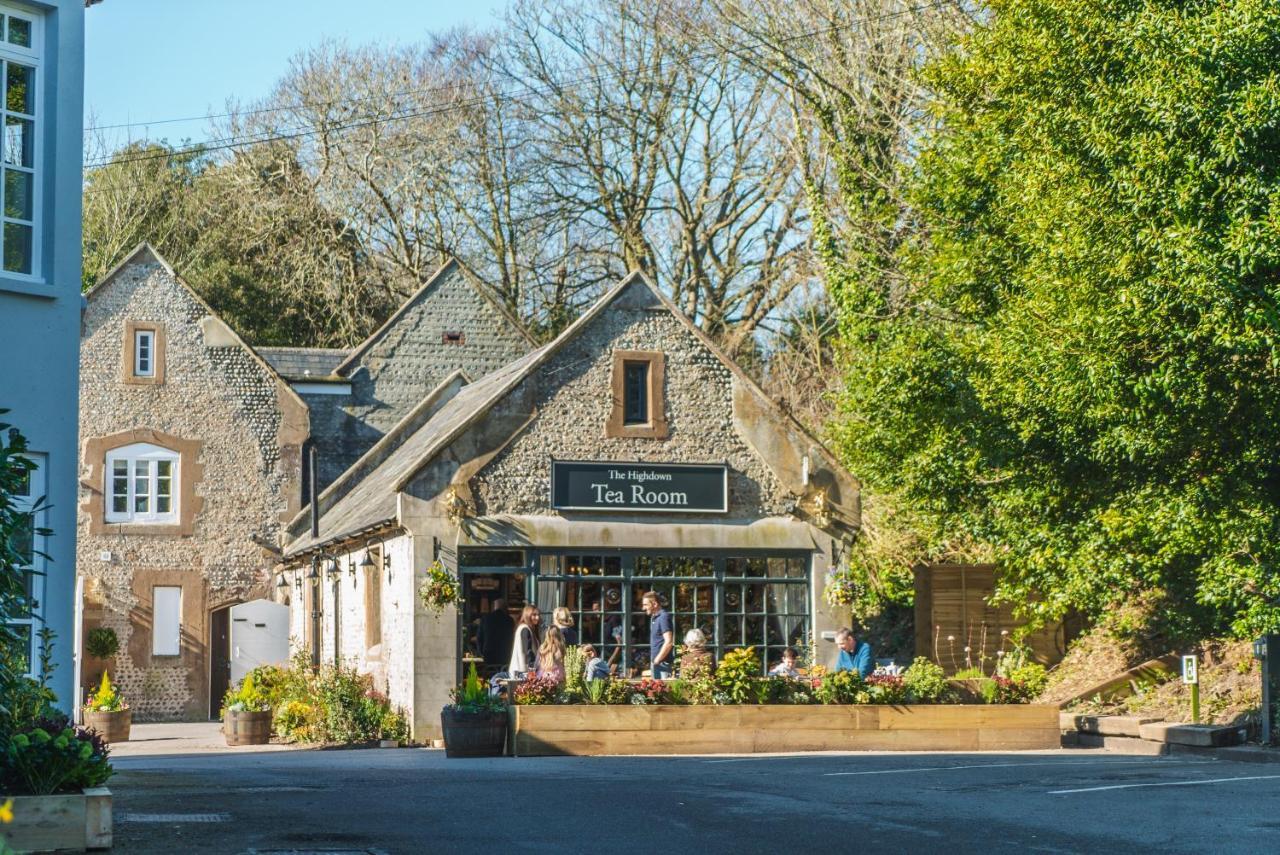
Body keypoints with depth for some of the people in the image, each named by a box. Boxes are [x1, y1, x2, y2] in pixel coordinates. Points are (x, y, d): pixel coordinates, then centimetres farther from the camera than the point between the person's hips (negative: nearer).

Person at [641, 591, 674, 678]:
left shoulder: (663, 617, -14)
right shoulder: (654, 618, 15)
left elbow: (669, 642, -20)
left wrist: (656, 660, -17)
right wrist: (653, 661, 15)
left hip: (662, 663, -10)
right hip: (655, 662, 10)